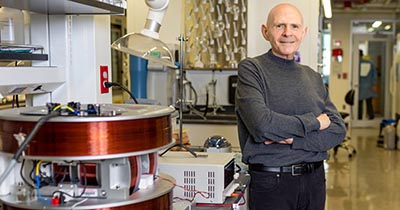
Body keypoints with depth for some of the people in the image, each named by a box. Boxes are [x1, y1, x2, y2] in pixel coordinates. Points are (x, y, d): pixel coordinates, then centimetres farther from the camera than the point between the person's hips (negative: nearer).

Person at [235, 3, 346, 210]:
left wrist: (293, 138, -15)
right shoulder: (251, 69, -7)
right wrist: (314, 122, -10)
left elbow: (338, 131, 1)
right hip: (270, 182, -5)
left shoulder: (313, 77, 9)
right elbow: (262, 125, -21)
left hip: (314, 179, 5)